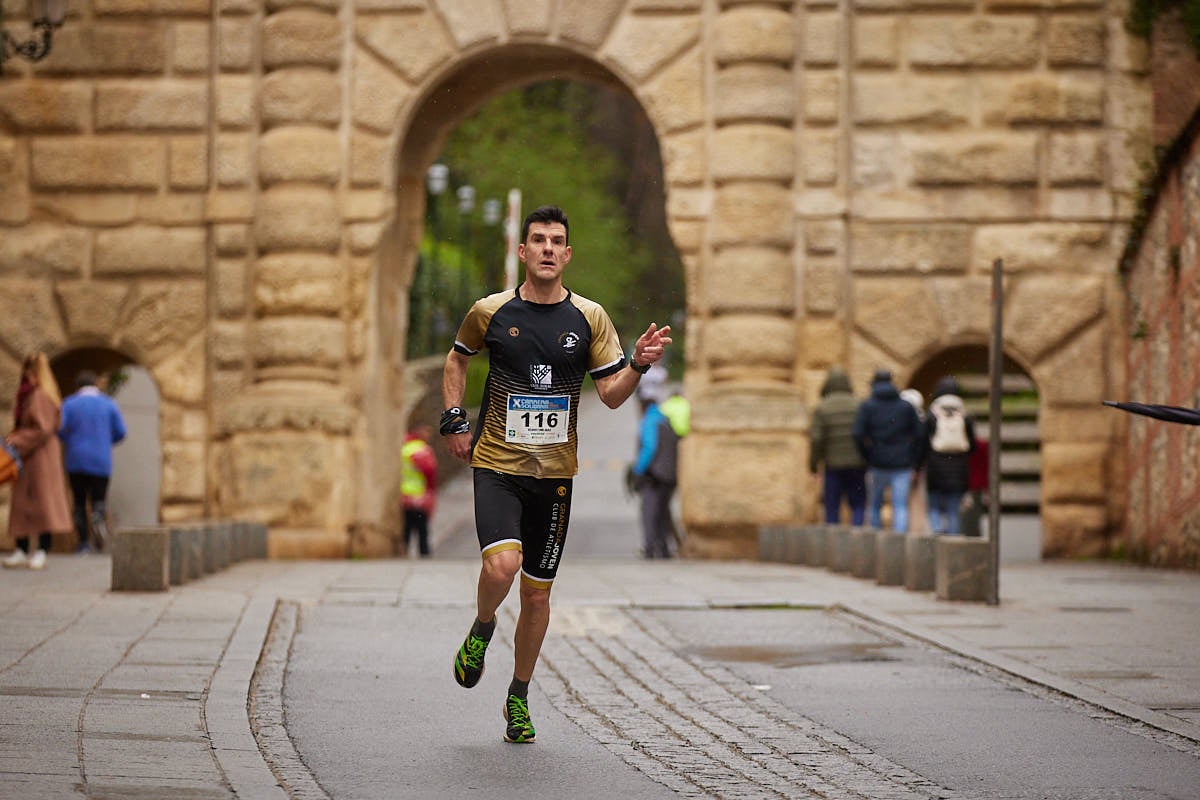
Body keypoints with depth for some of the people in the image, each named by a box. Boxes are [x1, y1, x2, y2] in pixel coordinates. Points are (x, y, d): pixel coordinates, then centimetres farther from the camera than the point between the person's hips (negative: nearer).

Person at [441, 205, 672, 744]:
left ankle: (518, 699, 25)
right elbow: (457, 358, 18)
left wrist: (638, 365, -15)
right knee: (502, 564, -25)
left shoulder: (589, 318, 2)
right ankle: (481, 630, 8)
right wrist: (454, 420, 7)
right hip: (496, 464, -2)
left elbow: (611, 395, 4)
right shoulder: (490, 312, -1)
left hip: (554, 472, 2)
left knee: (537, 593, 7)